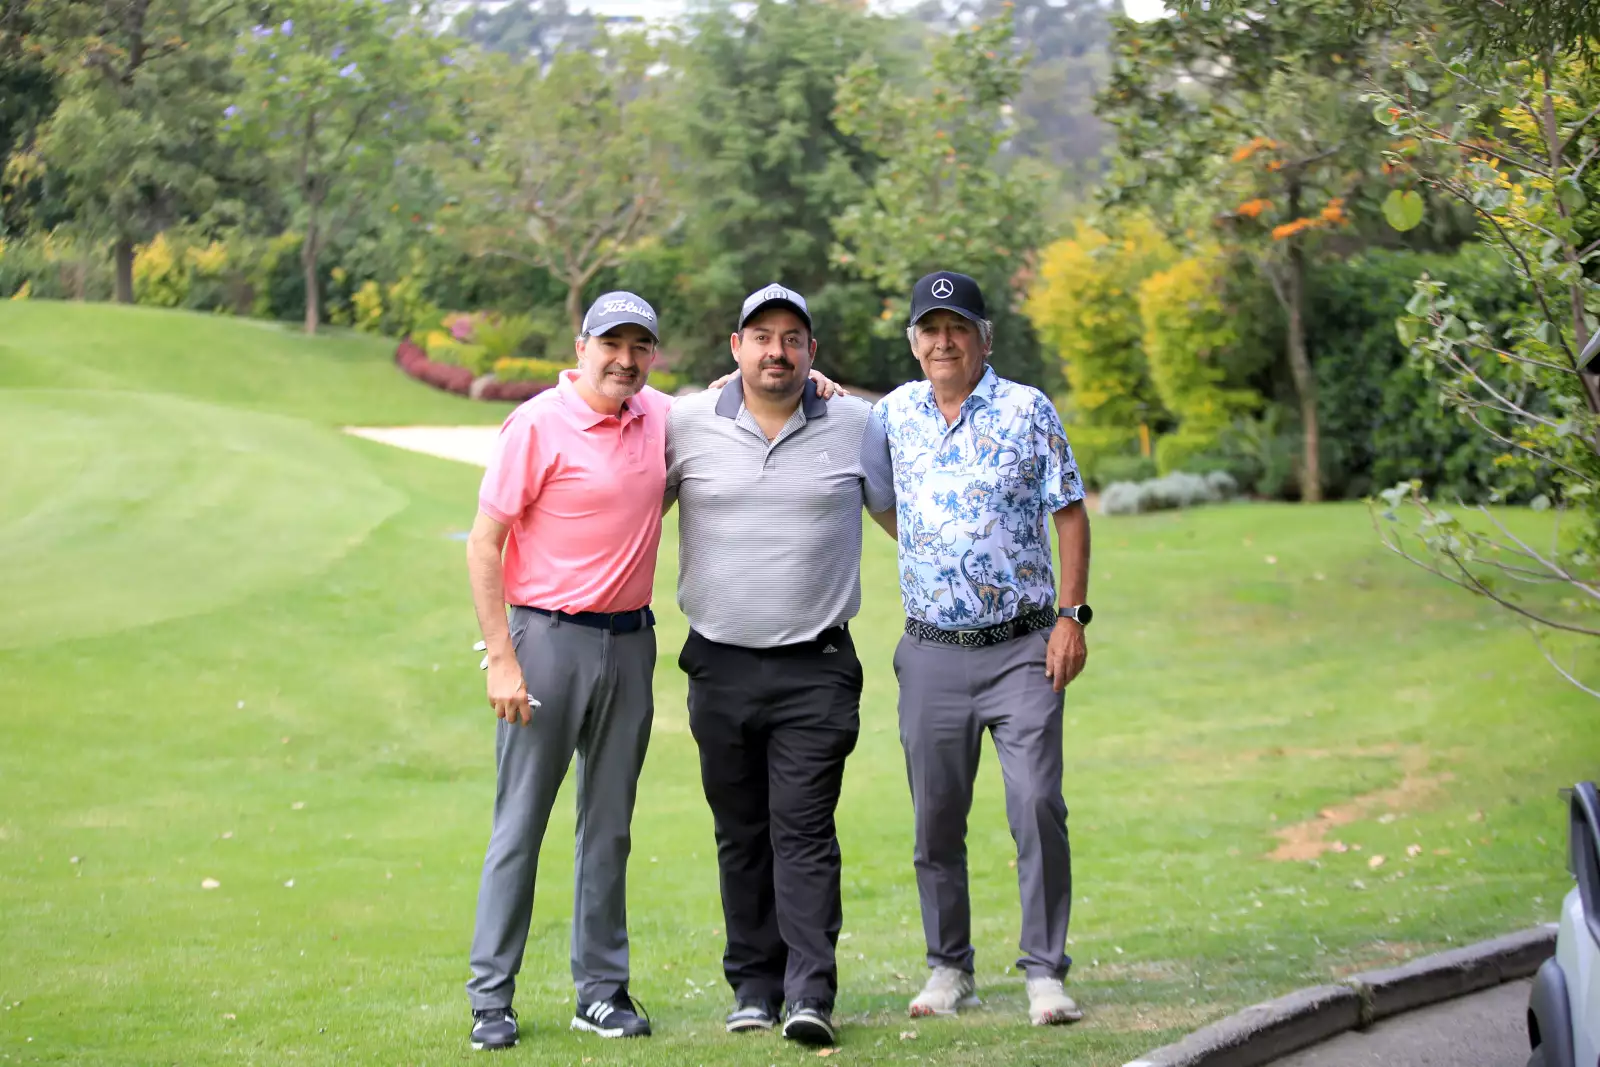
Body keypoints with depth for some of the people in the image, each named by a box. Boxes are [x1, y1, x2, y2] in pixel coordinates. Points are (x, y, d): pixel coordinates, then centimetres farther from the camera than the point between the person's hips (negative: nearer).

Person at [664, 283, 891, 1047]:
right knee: (740, 834, 7)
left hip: (816, 669, -2)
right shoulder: (687, 425, 4)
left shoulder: (856, 426, 4)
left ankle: (810, 994, -11)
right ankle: (753, 986, 14)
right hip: (721, 665, 2)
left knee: (804, 832, -8)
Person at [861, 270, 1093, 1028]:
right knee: (936, 819, 7)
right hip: (931, 652, 3)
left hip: (1023, 649, -3)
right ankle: (949, 967, 19)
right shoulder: (895, 414, 7)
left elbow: (1070, 513, -2)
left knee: (1037, 806, -11)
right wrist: (917, 552, 13)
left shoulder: (1028, 410, -1)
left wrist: (1072, 615, -8)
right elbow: (874, 492, 26)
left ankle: (1045, 972, -4)